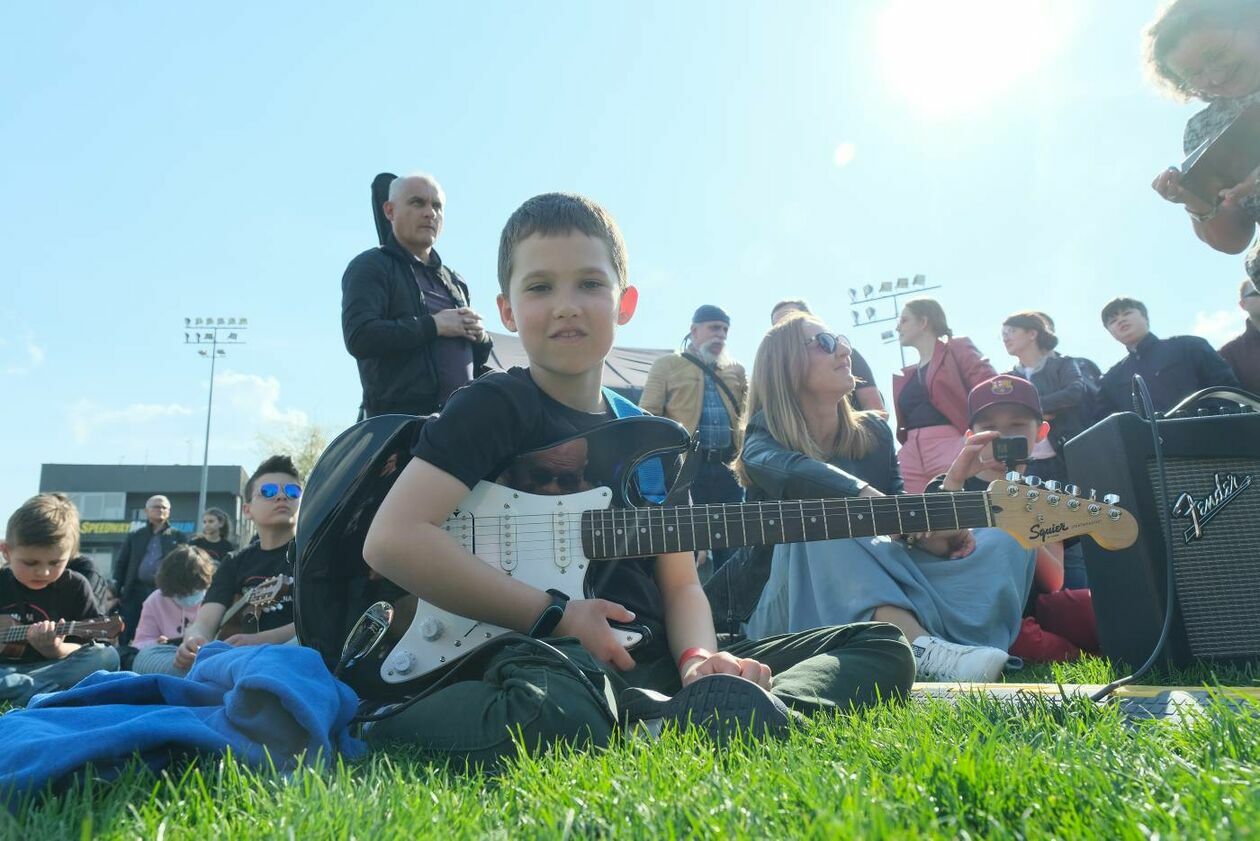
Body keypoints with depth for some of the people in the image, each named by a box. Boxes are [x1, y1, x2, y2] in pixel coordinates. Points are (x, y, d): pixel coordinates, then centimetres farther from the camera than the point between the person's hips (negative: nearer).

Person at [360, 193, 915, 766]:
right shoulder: (494, 408, -2)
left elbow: (680, 585, 16)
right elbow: (393, 539, -14)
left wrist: (699, 657, -7)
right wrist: (555, 615, -13)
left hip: (650, 658, 7)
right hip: (548, 656, -6)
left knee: (883, 649, -1)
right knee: (553, 713, -44)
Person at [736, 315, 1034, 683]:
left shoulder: (874, 433, 9)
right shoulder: (765, 441, -6)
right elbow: (792, 472, -30)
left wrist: (940, 534, -20)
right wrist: (866, 495, -44)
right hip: (795, 613, -5)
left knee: (1006, 540, -7)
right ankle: (924, 650, -47)